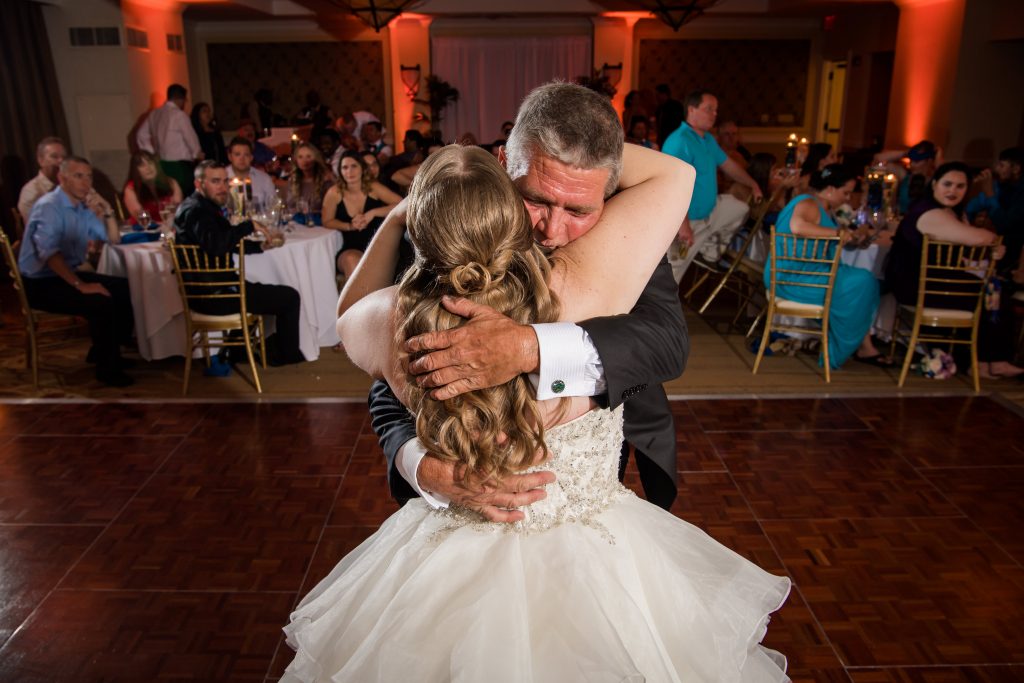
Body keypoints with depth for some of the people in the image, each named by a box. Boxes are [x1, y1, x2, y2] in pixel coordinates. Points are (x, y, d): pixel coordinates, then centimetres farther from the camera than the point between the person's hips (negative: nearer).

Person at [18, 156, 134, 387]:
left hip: (67, 274, 9)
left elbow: (114, 240, 13)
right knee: (101, 302, -29)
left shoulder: (84, 207, 6)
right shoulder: (49, 207, -18)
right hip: (41, 283, -9)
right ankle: (107, 368, -13)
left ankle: (103, 352, 12)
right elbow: (48, 252, -31)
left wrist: (107, 211, -4)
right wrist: (80, 285, -36)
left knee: (127, 290, 1)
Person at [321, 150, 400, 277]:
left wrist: (372, 213, -19)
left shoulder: (373, 187, -4)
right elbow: (327, 222, 6)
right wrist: (350, 226, -12)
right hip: (351, 249, 0)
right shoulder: (334, 193, -5)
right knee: (351, 260, -33)